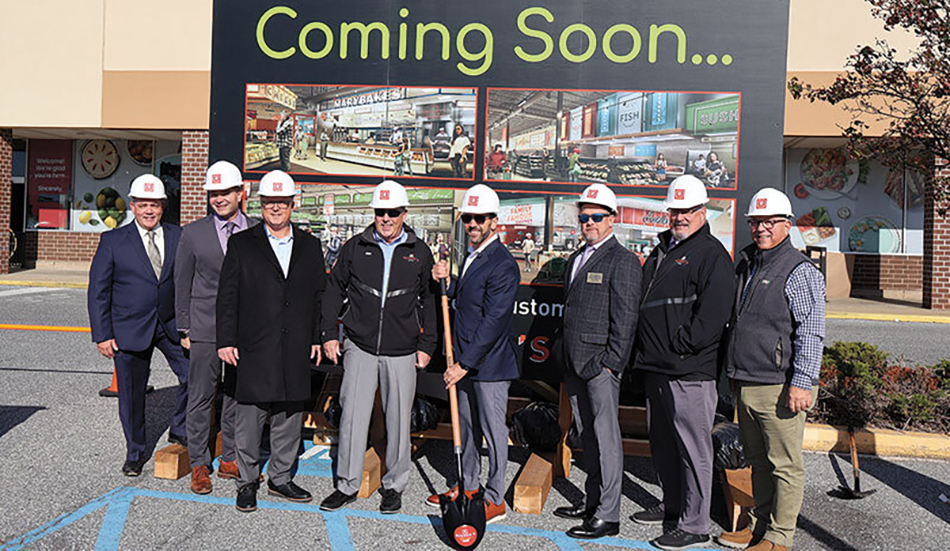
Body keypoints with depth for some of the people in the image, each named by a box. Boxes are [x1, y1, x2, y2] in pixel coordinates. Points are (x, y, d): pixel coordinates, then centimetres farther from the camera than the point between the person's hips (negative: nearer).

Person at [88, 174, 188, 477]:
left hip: (171, 325, 2)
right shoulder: (113, 241, -3)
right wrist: (102, 335, -6)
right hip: (130, 329, -2)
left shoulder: (178, 237, 3)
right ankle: (135, 452, 26)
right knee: (131, 393, 7)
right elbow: (98, 291, -1)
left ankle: (179, 430, 21)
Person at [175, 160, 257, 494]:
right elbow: (182, 285, 6)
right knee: (201, 397, 4)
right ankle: (199, 465, 17)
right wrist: (184, 329, 2)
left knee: (238, 396, 10)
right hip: (205, 329, -1)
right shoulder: (193, 233, 2)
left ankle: (230, 460, 23)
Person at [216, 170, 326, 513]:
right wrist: (226, 340, -4)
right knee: (250, 416, 3)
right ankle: (247, 481, 19)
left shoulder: (310, 247, 11)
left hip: (296, 349, 3)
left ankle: (280, 478, 26)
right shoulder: (241, 244, 3)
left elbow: (319, 297, 13)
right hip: (254, 349, -3)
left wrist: (317, 338, 7)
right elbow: (227, 297, 1)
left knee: (289, 417, 11)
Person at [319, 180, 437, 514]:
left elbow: (429, 301, 9)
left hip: (402, 352, 0)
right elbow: (334, 291, 11)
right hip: (360, 348, 0)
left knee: (398, 421, 7)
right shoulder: (355, 248, 4)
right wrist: (330, 334, 5)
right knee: (353, 417, 0)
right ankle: (347, 485, 15)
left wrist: (426, 346, 4)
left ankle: (394, 485, 23)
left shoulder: (419, 253, 4)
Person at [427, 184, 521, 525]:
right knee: (466, 424, 18)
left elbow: (493, 321, -23)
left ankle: (495, 499, 16)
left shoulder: (503, 266, -19)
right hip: (467, 358, 9)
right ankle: (468, 487, 34)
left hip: (490, 362, -9)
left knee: (492, 428, 3)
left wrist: (464, 364, -22)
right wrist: (447, 281, -2)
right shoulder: (472, 255, 11)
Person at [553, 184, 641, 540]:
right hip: (575, 364, 8)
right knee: (587, 436, 16)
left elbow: (625, 319, -13)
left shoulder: (622, 261, -8)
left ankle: (608, 516, 6)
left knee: (605, 437, -2)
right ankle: (592, 503, 27)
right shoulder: (576, 259, 18)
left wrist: (611, 363, -16)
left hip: (601, 364, -8)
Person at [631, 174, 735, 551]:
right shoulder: (661, 251, 18)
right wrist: (646, 351, 13)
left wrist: (678, 345, -16)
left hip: (690, 371, -9)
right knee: (662, 442, 18)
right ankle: (672, 506, 34)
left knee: (693, 447, -1)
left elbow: (712, 315, -17)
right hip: (655, 367, 9)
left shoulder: (711, 254, -8)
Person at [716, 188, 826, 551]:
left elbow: (811, 333, -15)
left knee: (785, 465, 3)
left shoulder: (800, 272, -9)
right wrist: (733, 374, 22)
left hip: (780, 388, -8)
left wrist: (802, 383, -20)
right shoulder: (745, 264, 15)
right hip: (746, 385, 8)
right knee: (758, 460, 17)